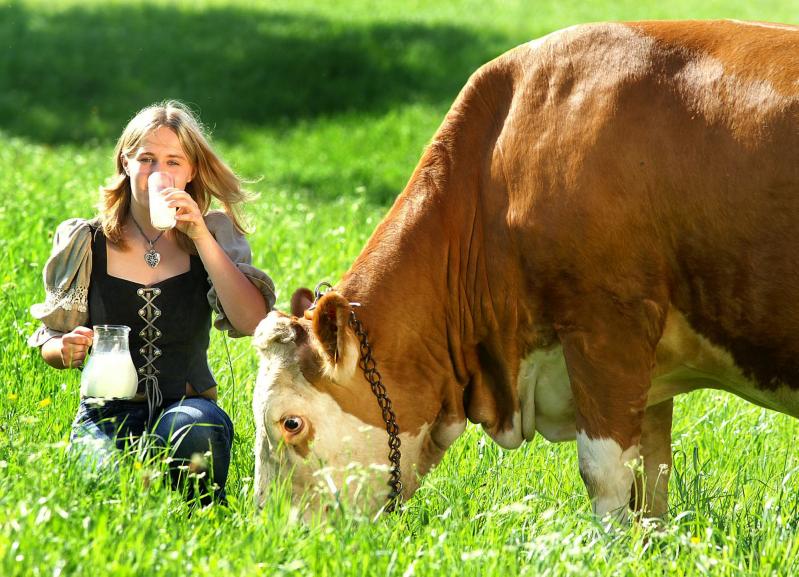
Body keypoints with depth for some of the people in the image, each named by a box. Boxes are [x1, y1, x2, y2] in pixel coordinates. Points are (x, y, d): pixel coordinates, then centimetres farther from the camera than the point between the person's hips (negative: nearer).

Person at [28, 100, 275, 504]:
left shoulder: (214, 235, 4)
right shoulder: (86, 243, 3)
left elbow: (252, 323, -13)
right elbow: (50, 341, 12)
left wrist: (201, 236, -17)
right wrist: (67, 350, -14)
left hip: (186, 406, 1)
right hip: (107, 414, 0)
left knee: (198, 429, -37)